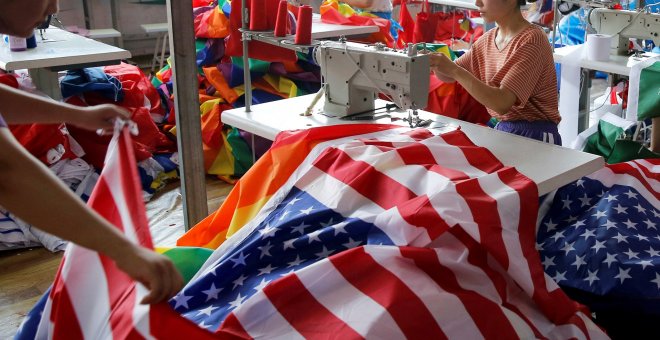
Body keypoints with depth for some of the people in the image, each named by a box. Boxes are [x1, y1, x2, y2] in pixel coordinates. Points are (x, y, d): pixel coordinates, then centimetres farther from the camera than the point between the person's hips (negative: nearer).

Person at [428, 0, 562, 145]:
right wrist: (434, 62, -10)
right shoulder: (489, 39, 7)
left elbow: (502, 103, -27)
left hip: (535, 137, -7)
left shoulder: (531, 40, -17)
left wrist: (454, 70, -28)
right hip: (502, 129, 7)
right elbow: (448, 76, 11)